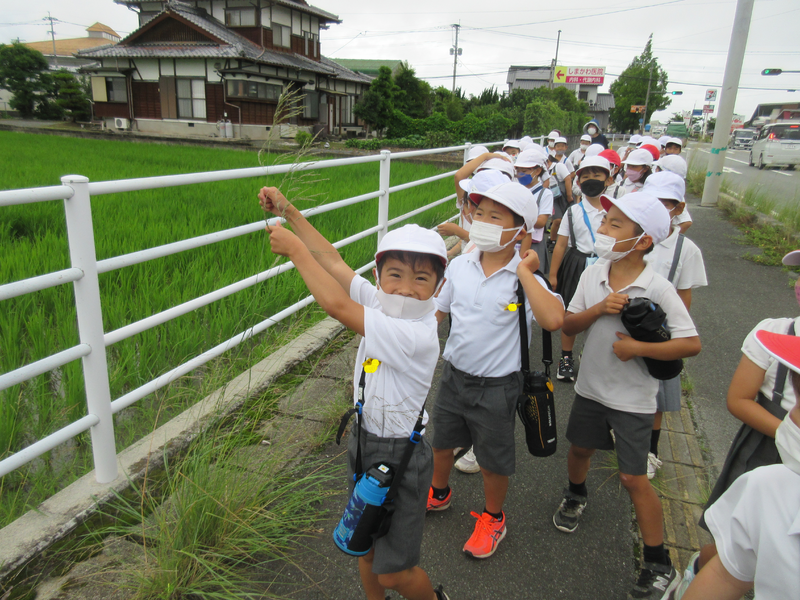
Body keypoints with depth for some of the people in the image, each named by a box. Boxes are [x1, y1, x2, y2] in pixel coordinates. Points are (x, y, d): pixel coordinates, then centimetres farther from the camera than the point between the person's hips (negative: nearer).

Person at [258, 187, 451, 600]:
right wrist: (289, 212, -1)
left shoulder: (417, 336, -30)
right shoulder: (379, 303, -6)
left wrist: (295, 249, -23)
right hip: (364, 442, 7)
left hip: (401, 457, -7)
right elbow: (334, 262, 0)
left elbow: (335, 305, -33)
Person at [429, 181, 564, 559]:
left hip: (495, 387, -4)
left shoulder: (526, 278, -18)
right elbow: (437, 311, 9)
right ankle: (439, 493, 54)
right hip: (454, 375, 5)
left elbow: (553, 320, -37)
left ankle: (492, 517, 43)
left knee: (492, 462, 14)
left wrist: (525, 272, -30)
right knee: (441, 441, 24)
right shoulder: (460, 265, -5)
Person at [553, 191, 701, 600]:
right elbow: (567, 326, -4)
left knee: (633, 476, 0)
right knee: (579, 448, 22)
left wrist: (638, 347, -23)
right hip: (591, 386, 5)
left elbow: (692, 344, -17)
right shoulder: (593, 275, -6)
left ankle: (660, 566, 19)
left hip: (632, 397, -4)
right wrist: (599, 309, -21)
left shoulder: (658, 290, -19)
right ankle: (575, 496, 56)